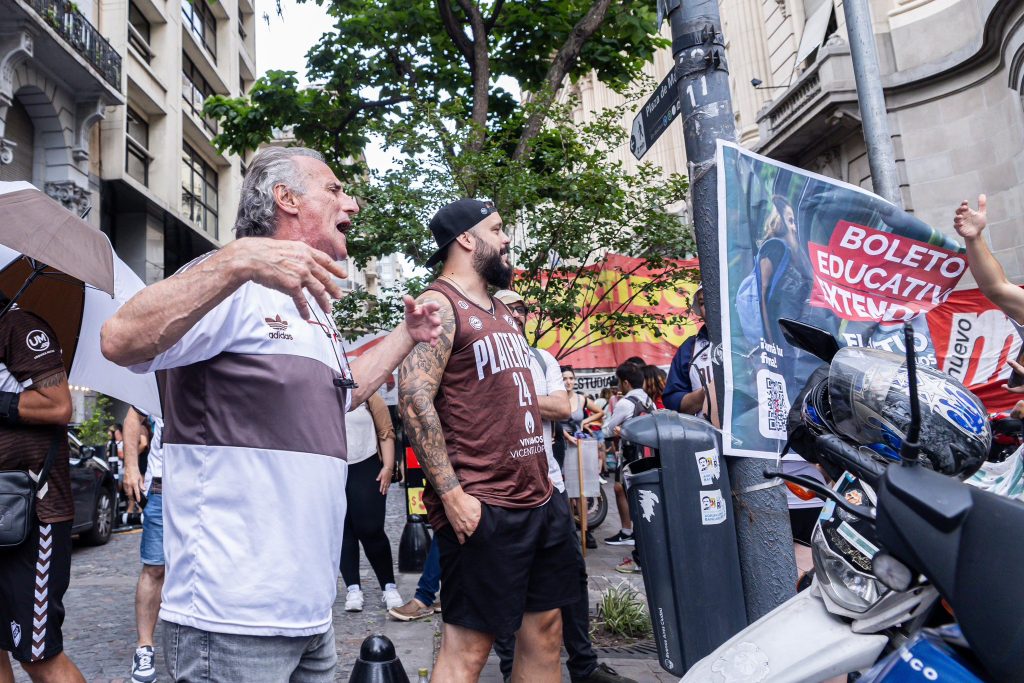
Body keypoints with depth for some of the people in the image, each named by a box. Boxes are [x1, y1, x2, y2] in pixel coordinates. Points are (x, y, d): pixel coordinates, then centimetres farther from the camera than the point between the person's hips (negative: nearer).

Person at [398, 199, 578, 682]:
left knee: (545, 629, 13)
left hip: (539, 498, 9)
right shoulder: (439, 305, -9)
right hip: (481, 508, -9)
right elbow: (414, 401, -18)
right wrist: (452, 494, -21)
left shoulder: (502, 313, 19)